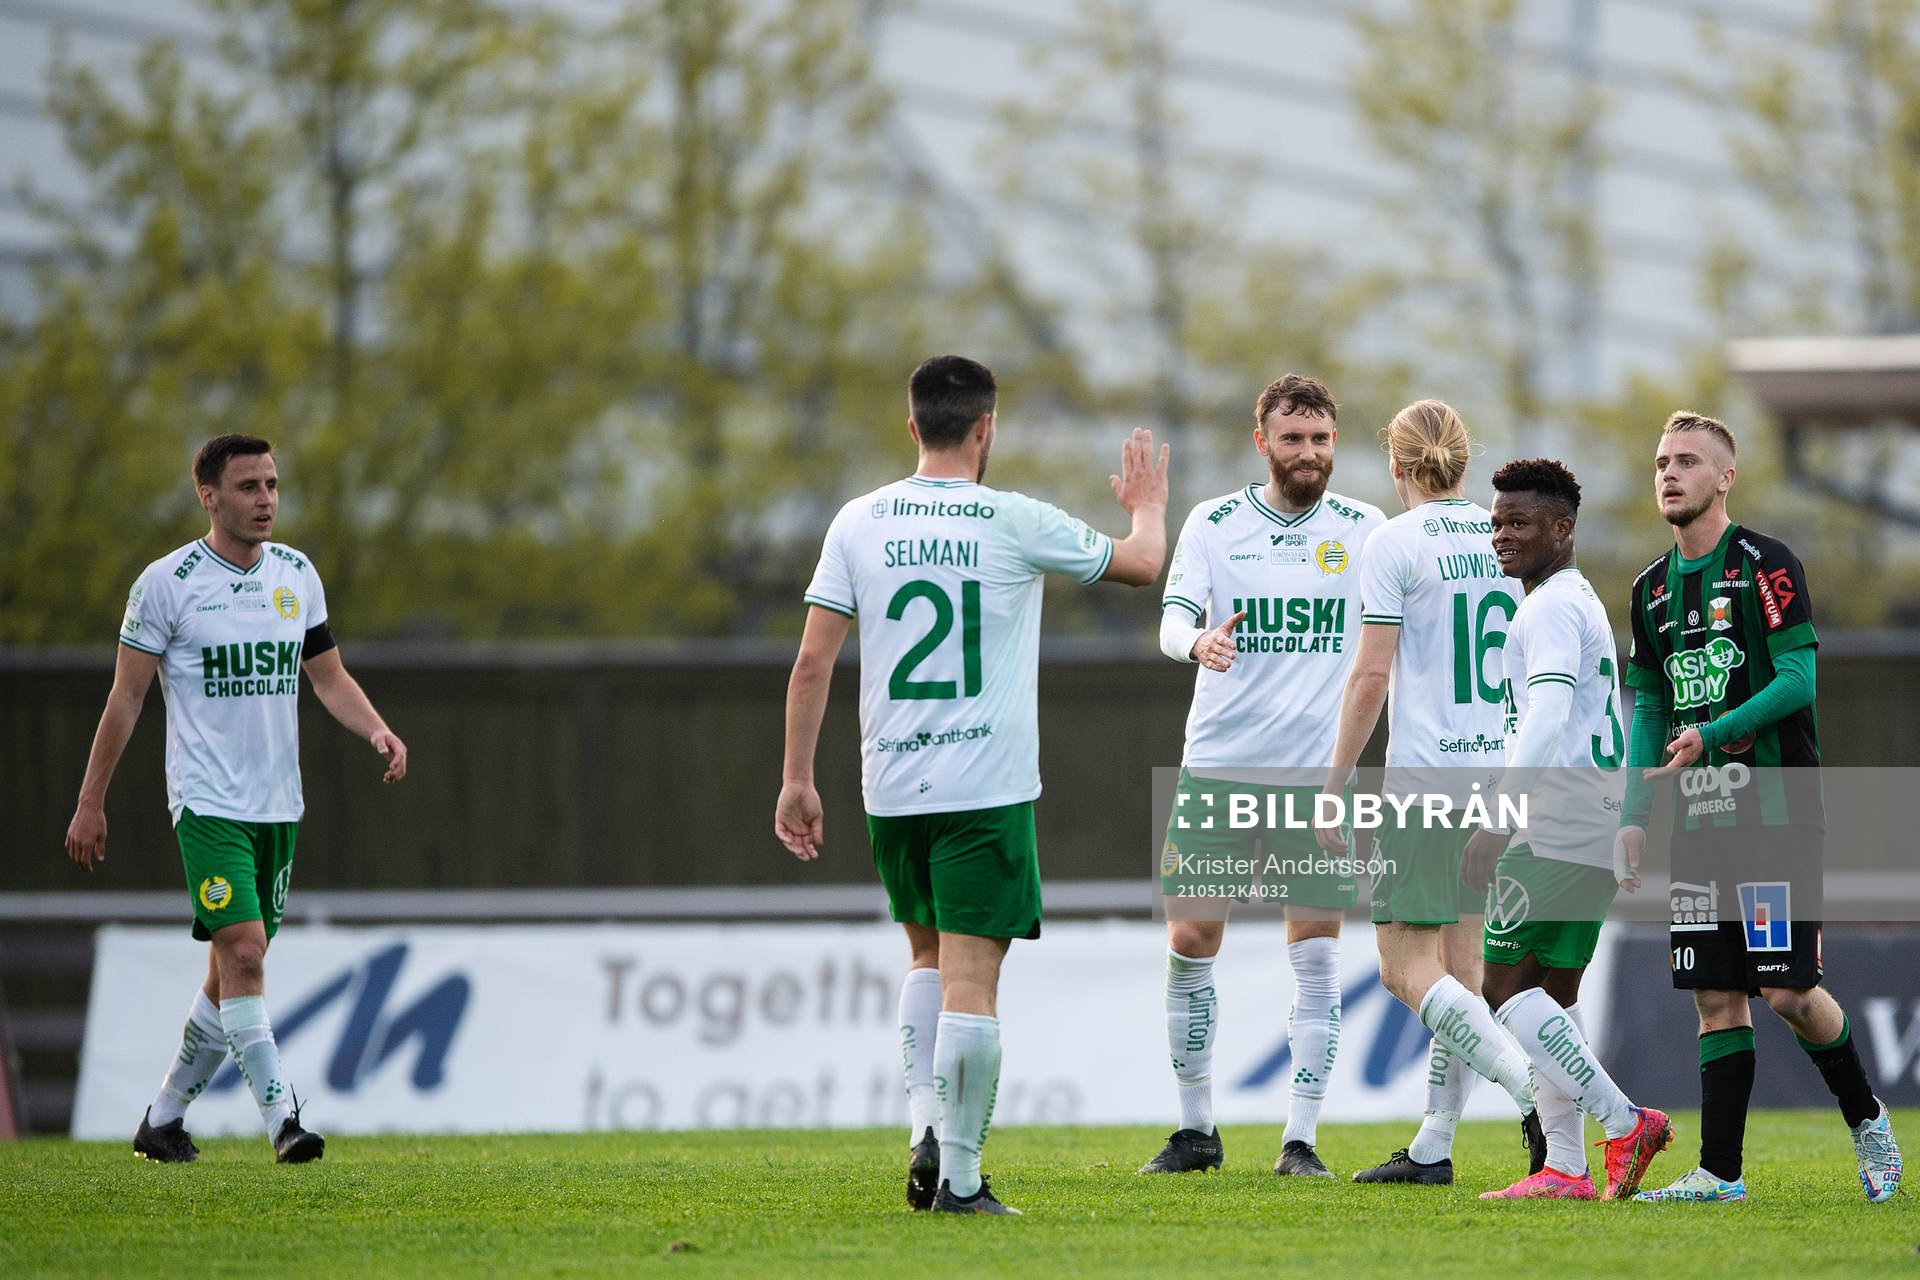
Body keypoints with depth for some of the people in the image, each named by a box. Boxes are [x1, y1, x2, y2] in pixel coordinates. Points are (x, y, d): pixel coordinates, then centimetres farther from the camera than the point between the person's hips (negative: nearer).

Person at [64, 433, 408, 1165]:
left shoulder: (297, 575, 8)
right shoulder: (166, 583, -7)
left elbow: (330, 677, 16)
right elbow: (126, 696, -3)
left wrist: (377, 731, -3)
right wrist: (91, 802, -3)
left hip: (278, 803, 6)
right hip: (207, 802, -6)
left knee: (233, 972, 9)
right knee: (243, 954, -18)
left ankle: (164, 1119, 22)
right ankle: (281, 1120, -19)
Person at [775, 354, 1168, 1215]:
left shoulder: (860, 522, 2)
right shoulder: (1015, 523, -5)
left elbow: (812, 663, 0)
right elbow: (1142, 564, 10)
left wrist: (797, 779, 7)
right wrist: (1148, 504, 32)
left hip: (890, 786, 4)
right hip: (987, 783, -4)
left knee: (929, 955, 22)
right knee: (971, 975, -3)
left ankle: (926, 1125, 7)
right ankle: (958, 1176, -4)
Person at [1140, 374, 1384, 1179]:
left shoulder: (1365, 531, 4)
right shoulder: (1214, 524, 3)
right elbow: (1172, 620, -7)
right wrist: (1198, 641, -30)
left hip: (1321, 774, 0)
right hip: (1219, 764, 0)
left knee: (1315, 958, -2)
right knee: (1190, 944, 0)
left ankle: (1301, 1139, 4)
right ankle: (1196, 1128, 14)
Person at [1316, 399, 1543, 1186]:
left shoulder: (1395, 544, -7)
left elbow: (1371, 677, -10)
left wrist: (1334, 785, -3)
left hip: (1426, 774, -7)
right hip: (1505, 770, 7)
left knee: (1409, 968, -4)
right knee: (1461, 966, 11)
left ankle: (1534, 1090, -21)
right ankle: (1434, 1148, 11)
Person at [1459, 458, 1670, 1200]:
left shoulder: (1552, 607, -9)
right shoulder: (1584, 603, 23)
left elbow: (1548, 718, -21)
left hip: (1556, 825, -10)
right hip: (1599, 828, 10)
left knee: (1506, 988, -9)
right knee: (1554, 994, 10)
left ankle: (1625, 1123, -16)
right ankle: (1565, 1169, 6)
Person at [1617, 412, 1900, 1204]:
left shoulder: (1764, 566, -6)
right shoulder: (1654, 588, 15)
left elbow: (1800, 677, -14)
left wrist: (1714, 734, -21)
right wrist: (1633, 816, 12)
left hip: (1776, 814, -6)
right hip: (1699, 823, 6)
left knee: (1786, 991, -8)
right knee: (1716, 998, 2)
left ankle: (1867, 1118, 14)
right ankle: (1719, 1173, 2)